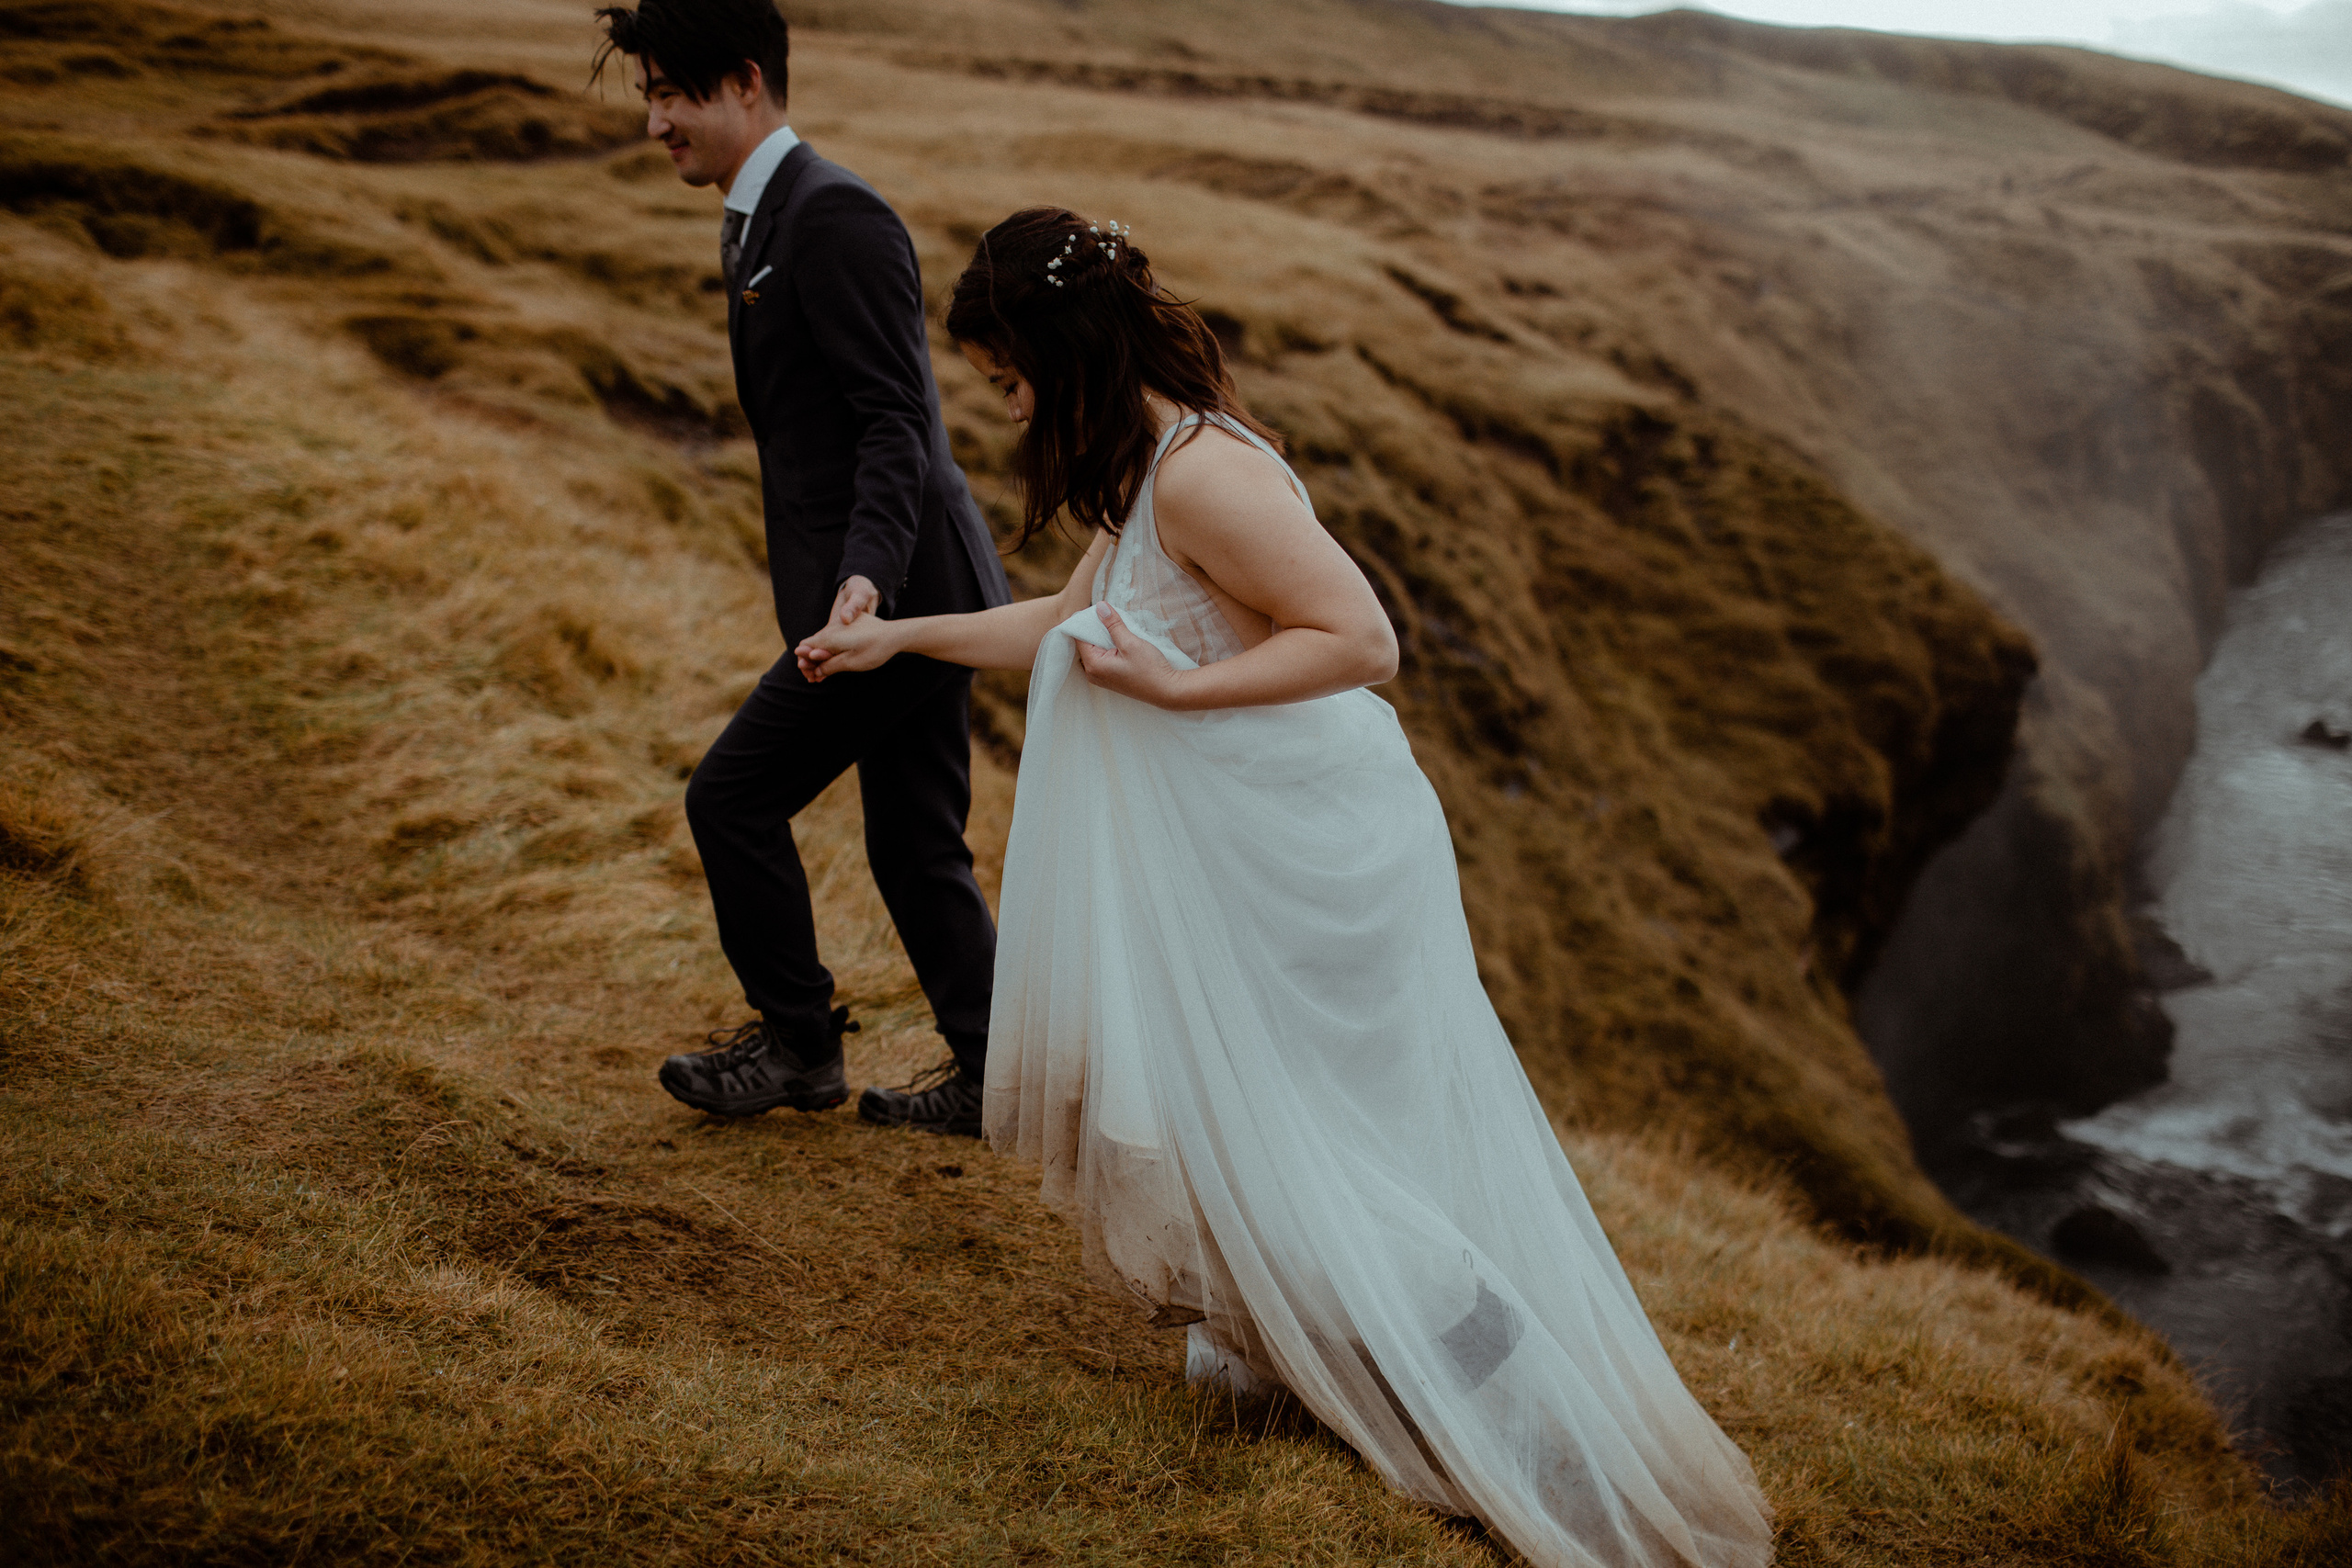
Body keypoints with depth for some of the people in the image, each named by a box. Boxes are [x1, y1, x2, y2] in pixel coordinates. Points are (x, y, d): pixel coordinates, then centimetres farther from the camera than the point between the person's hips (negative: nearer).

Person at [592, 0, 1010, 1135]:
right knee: (914, 845, 13)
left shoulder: (831, 213, -14)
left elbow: (897, 421, -21)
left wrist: (865, 574, -32)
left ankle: (796, 1041, 14)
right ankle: (989, 1075, 22)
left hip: (897, 588, -10)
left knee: (734, 795, -2)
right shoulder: (758, 225, 18)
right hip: (911, 592, 10)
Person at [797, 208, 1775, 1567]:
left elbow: (1361, 640, -27)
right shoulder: (1145, 463, 9)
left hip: (1306, 854, -9)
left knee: (1261, 1135, 2)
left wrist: (1173, 690, -24)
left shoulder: (1201, 473, -24)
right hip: (1264, 844, 9)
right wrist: (899, 636, 27)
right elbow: (1076, 621, 24)